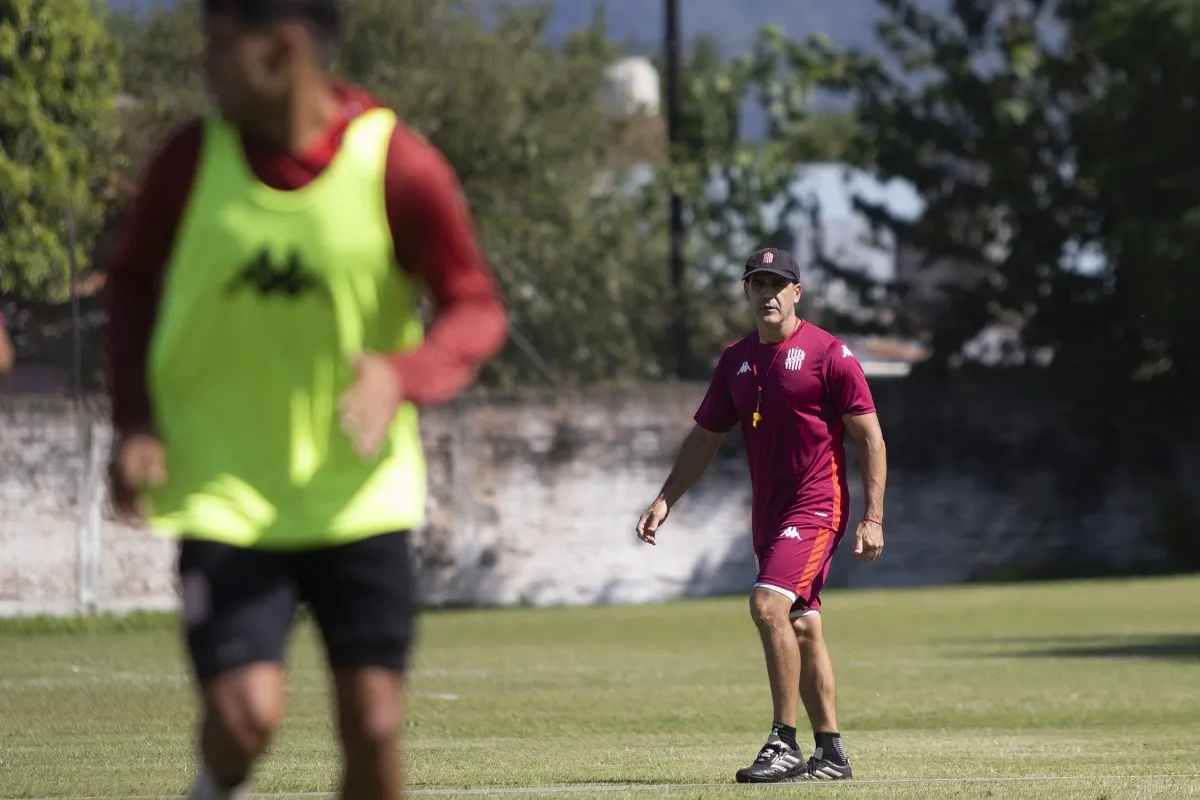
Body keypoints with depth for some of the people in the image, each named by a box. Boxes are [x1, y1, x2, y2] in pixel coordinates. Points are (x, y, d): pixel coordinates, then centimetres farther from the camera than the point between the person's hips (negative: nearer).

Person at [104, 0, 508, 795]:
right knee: (247, 714, -16)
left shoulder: (399, 168, -12)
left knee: (374, 725, -2)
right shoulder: (191, 161, -7)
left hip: (359, 498, 0)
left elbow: (478, 310, -4)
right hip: (224, 497, 0)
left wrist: (404, 374, -25)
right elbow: (133, 282, 10)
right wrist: (135, 423, -3)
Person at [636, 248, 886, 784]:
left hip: (815, 507, -7)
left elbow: (870, 437, -7)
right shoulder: (737, 360, 11)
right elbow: (704, 439, 18)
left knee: (769, 605, -23)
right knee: (801, 628, 9)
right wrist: (665, 500, 8)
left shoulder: (828, 354, -8)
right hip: (767, 513, 7)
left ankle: (784, 743, -18)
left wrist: (873, 517, -13)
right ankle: (830, 753, 16)